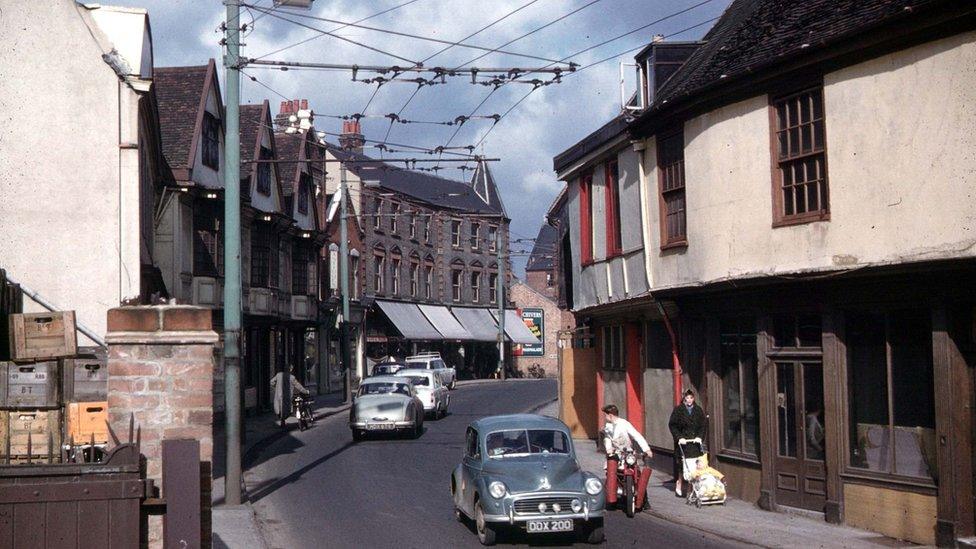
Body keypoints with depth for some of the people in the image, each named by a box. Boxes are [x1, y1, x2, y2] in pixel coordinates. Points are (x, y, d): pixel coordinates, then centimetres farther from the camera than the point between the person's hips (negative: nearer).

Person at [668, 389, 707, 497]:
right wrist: (679, 437, -9)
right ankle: (679, 486, -3)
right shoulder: (678, 410, 2)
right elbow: (672, 425, 0)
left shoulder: (698, 410, 11)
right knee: (681, 464, -7)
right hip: (682, 441, -2)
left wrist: (700, 437, -3)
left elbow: (703, 425, 11)